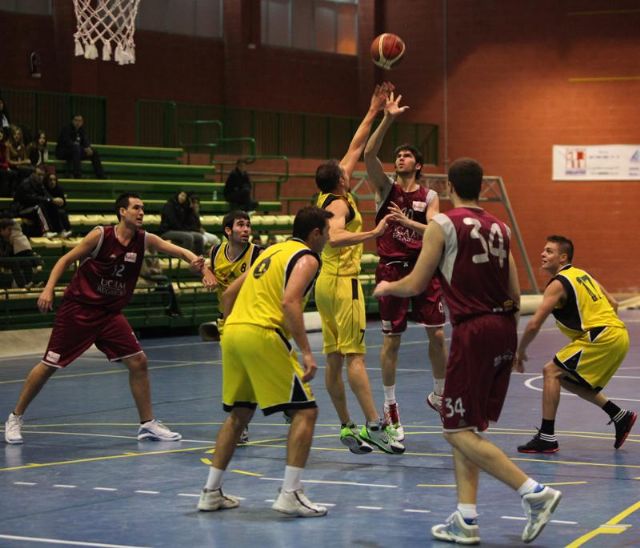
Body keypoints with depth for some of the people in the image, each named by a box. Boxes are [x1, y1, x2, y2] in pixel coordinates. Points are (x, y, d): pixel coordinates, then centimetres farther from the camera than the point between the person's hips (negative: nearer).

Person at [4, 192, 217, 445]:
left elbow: (177, 250, -11)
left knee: (138, 362, -4)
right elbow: (66, 260, -7)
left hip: (110, 313, 5)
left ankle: (147, 424, 8)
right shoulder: (100, 235, -13)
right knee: (49, 365, -1)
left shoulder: (145, 240, -1)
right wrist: (49, 288, -19)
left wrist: (196, 261, -32)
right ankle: (15, 418, 14)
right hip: (78, 308, -5)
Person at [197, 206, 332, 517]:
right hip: (262, 334, -8)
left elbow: (228, 295, 27)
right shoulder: (306, 258, 0)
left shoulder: (272, 251, 25)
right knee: (305, 411, -2)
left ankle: (211, 492, 22)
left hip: (232, 330, 8)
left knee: (239, 414, 20)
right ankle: (290, 495, -9)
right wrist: (306, 353, -18)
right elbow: (289, 302, -17)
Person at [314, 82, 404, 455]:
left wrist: (374, 113, 23)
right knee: (355, 355, -13)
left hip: (325, 282, 9)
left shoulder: (330, 196, 11)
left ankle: (347, 427, 8)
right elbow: (335, 237, -34)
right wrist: (373, 233, -41)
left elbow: (355, 148, 19)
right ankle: (374, 425, -15)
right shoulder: (340, 203, -13)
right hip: (343, 283, -9)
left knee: (335, 359, 6)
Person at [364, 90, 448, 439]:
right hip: (392, 267, -1)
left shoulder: (429, 196, 6)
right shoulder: (385, 187, 3)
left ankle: (439, 395, 19)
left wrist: (406, 221, -25)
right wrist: (387, 119, -20)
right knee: (391, 340, 1)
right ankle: (389, 406, 11)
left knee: (437, 335, -1)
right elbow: (368, 154, -13)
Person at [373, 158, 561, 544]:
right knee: (465, 427, 15)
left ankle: (535, 492, -12)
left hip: (473, 331, -7)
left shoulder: (444, 224, -5)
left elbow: (415, 285, -3)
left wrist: (386, 288, 18)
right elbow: (515, 295, 15)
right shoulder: (499, 228, 13)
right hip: (504, 328, 7)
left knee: (459, 432, -2)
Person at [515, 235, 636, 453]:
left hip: (602, 338, -9)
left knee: (552, 372, -7)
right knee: (568, 378, 21)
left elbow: (534, 325, -13)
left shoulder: (558, 284, -8)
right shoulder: (582, 274, 19)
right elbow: (613, 303, 24)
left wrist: (520, 352, 0)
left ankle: (547, 437, -10)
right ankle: (620, 417, 21)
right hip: (619, 335, 9)